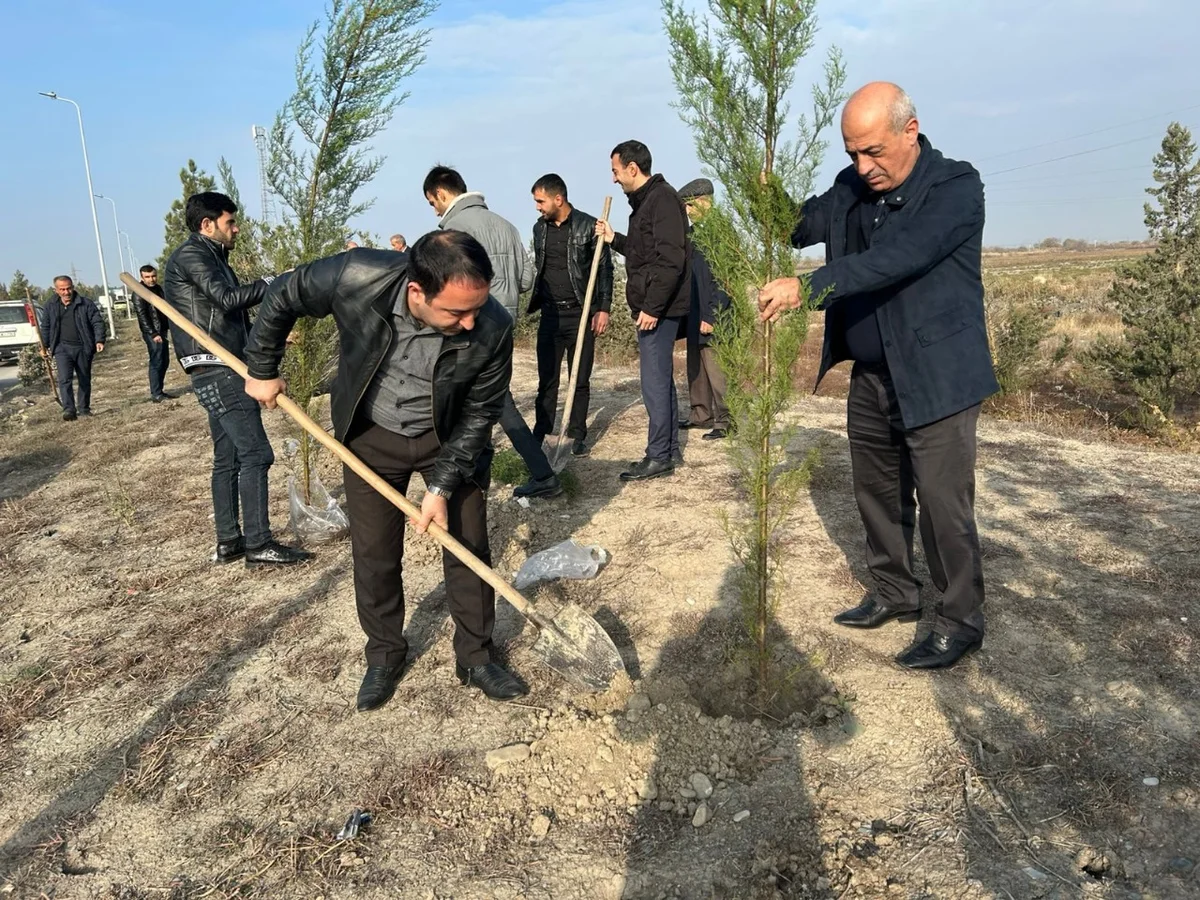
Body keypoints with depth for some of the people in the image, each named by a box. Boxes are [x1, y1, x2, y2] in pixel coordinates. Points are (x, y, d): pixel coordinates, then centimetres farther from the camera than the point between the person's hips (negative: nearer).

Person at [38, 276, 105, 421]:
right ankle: (69, 410, -20)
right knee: (64, 379, -15)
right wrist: (44, 346, 14)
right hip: (62, 348, 1)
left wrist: (99, 340, -15)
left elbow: (98, 322, -3)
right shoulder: (51, 307, 9)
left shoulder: (86, 304, 0)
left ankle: (84, 408, 22)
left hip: (83, 348, 0)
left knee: (84, 380, 9)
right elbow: (45, 327, 19)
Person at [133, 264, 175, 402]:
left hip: (163, 331, 8)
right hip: (152, 333, -8)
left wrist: (171, 327, 11)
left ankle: (159, 391, 18)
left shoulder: (159, 288, 13)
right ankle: (156, 394, -7)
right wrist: (153, 334, -18)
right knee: (156, 362, -10)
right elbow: (142, 315, -14)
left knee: (164, 362, 10)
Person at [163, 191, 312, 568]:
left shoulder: (211, 258, 23)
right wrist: (273, 282, -12)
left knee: (228, 459, 11)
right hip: (217, 372, -10)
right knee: (255, 454, -13)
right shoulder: (191, 254, -6)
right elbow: (228, 298, -19)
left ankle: (228, 542, 16)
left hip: (223, 371, 10)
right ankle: (258, 544, -10)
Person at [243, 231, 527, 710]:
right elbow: (282, 296, -10)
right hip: (370, 435, 1)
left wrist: (443, 487, -19)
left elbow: (478, 415, -17)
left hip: (450, 438, 0)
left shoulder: (492, 330, -31)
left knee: (469, 547, 4)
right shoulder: (355, 278, -32)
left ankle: (475, 657, 24)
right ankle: (384, 655, 29)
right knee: (374, 554, 8)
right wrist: (262, 370, -1)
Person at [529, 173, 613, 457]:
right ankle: (540, 433, 12)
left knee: (580, 379, 4)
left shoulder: (588, 226, -6)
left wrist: (603, 308, -9)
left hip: (581, 314, -3)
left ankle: (578, 435, 13)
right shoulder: (539, 228, 9)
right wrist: (535, 303, 11)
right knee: (547, 378, 5)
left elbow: (605, 268, -3)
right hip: (550, 315, 4)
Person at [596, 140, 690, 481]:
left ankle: (659, 457, 1)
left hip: (659, 308, -10)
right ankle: (670, 449, 23)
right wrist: (614, 239, 15)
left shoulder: (662, 198, -13)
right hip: (653, 307, 10)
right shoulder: (645, 201, 17)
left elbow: (671, 259, -21)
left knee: (654, 381, -6)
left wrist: (652, 307, -22)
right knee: (661, 378, 14)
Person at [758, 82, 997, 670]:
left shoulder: (956, 187, -15)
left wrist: (805, 287, -35)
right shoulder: (851, 187, 6)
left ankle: (961, 621, 16)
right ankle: (895, 592, 33)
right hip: (870, 377, 7)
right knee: (877, 493, 15)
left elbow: (897, 259, -28)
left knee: (942, 503, -1)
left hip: (936, 377, -6)